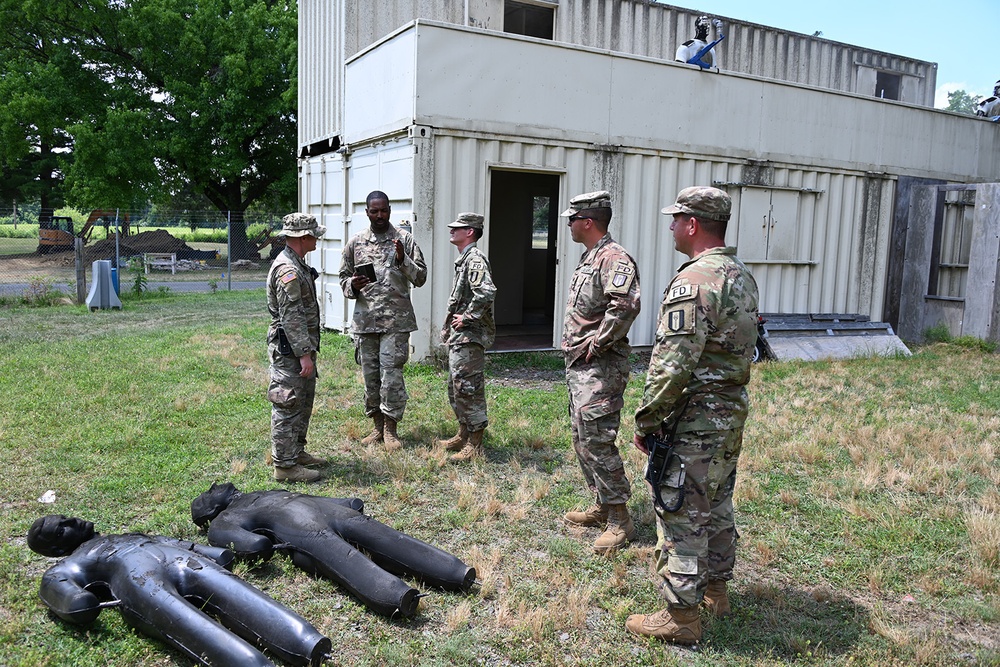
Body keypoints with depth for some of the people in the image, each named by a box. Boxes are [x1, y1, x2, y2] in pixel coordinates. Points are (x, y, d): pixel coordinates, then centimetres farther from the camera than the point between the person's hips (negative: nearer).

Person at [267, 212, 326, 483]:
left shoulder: (298, 265, 15)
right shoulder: (287, 270, -20)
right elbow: (291, 317, -24)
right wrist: (304, 353, -25)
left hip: (302, 346, 11)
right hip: (289, 349, -11)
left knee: (304, 402, 19)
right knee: (289, 407, -4)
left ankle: (297, 451, 31)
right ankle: (285, 465, 3)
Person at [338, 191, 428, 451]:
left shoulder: (404, 239, 2)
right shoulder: (356, 242, 9)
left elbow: (420, 277, 1)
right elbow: (344, 277, 16)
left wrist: (403, 260, -16)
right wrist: (353, 285, -7)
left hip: (396, 319, -3)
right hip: (365, 319, 3)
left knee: (391, 371, -5)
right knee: (370, 373, 9)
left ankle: (390, 428, 6)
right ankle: (377, 426, 21)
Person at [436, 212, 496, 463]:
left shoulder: (475, 258, -15)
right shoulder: (464, 259, 17)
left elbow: (486, 292, -32)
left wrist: (467, 317, -21)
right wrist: (450, 327, 17)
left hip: (469, 336, -11)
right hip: (458, 337, 11)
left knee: (468, 387, -7)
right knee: (456, 387, 18)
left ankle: (475, 445, 0)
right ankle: (463, 435, 29)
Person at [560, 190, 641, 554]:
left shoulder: (613, 258, -16)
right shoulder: (589, 258, 17)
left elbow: (625, 305, -32)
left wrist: (596, 344, -23)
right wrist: (575, 346, 14)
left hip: (600, 367, -11)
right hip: (580, 365, 11)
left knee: (596, 439, -10)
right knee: (582, 438, 16)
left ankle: (619, 520, 0)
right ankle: (602, 506, 27)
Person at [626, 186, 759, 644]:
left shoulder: (694, 282, -22)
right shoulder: (743, 277, 10)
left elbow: (671, 366, -25)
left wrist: (646, 421, -15)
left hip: (695, 422, -10)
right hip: (733, 415, 10)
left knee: (682, 514, 1)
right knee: (717, 505, 21)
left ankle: (680, 615, 12)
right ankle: (715, 589, 37)